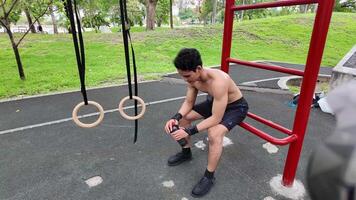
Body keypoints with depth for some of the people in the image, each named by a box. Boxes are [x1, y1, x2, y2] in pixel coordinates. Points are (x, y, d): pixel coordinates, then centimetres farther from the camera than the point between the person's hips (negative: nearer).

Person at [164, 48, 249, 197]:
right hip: (214, 102, 7)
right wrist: (176, 117, -24)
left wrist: (189, 131, -38)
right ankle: (186, 152, 21)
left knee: (214, 134, -33)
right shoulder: (193, 78, -16)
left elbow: (216, 118, -37)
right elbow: (188, 103, -5)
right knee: (183, 117, -1)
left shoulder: (218, 82, -40)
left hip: (236, 107, -7)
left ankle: (209, 177, -10)